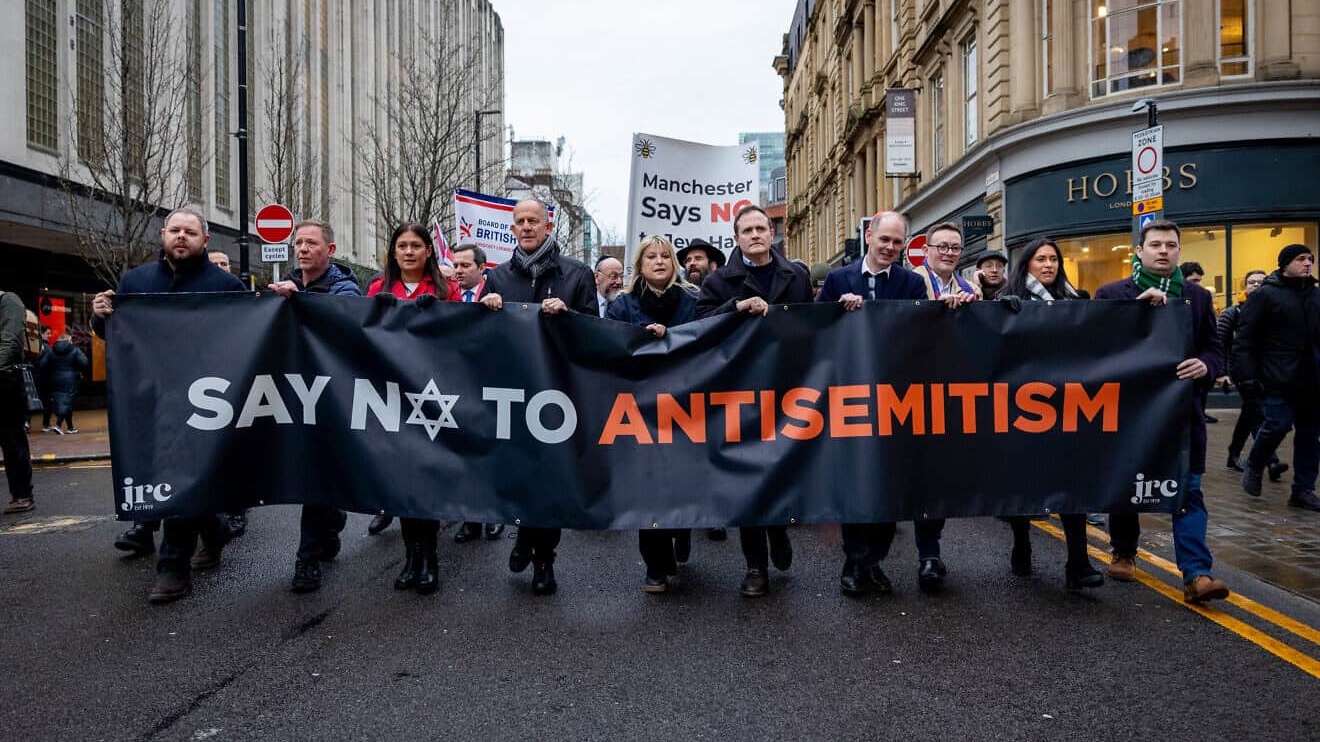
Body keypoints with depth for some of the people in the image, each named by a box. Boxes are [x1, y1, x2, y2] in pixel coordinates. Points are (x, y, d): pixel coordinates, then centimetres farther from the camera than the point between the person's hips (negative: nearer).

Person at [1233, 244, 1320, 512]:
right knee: (1277, 425, -12)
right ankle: (1253, 468, 15)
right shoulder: (1265, 294, -4)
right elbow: (1245, 339, -9)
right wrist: (1246, 375, -16)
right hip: (1277, 379, -6)